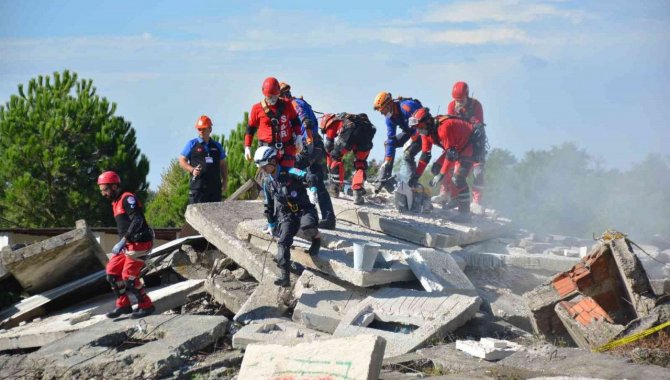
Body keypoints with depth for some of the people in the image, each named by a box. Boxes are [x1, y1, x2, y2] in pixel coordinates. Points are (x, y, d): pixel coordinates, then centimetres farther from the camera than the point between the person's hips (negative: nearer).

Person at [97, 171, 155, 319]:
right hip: (128, 244, 10)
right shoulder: (116, 202, 16)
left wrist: (122, 241, -28)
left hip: (139, 243, -10)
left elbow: (137, 221, -26)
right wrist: (122, 243, 19)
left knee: (129, 277, -10)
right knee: (112, 272, 6)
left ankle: (146, 306, 4)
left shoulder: (128, 199, -14)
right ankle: (123, 305, 15)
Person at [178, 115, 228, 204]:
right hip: (198, 186, -4)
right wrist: (192, 170, -12)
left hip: (215, 186, 4)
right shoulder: (192, 144, 7)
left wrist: (225, 182, 11)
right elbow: (182, 161, 5)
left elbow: (223, 165, 22)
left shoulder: (216, 146, 17)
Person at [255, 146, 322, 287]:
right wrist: (271, 224, 20)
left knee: (307, 227, -37)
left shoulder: (289, 173, -9)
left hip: (304, 209, -4)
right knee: (283, 241, -18)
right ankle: (285, 276, -20)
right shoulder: (267, 182, 9)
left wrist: (312, 190, -38)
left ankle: (316, 239, -2)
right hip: (286, 215, 5)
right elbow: (268, 205, 20)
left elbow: (310, 177, -23)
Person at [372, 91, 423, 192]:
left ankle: (414, 183, -12)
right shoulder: (389, 118, -3)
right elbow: (391, 139, -1)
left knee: (407, 155, -26)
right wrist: (387, 160, -7)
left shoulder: (406, 107, -29)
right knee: (388, 143, 4)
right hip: (410, 132, 9)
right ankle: (385, 177, 1)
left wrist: (412, 139, -27)